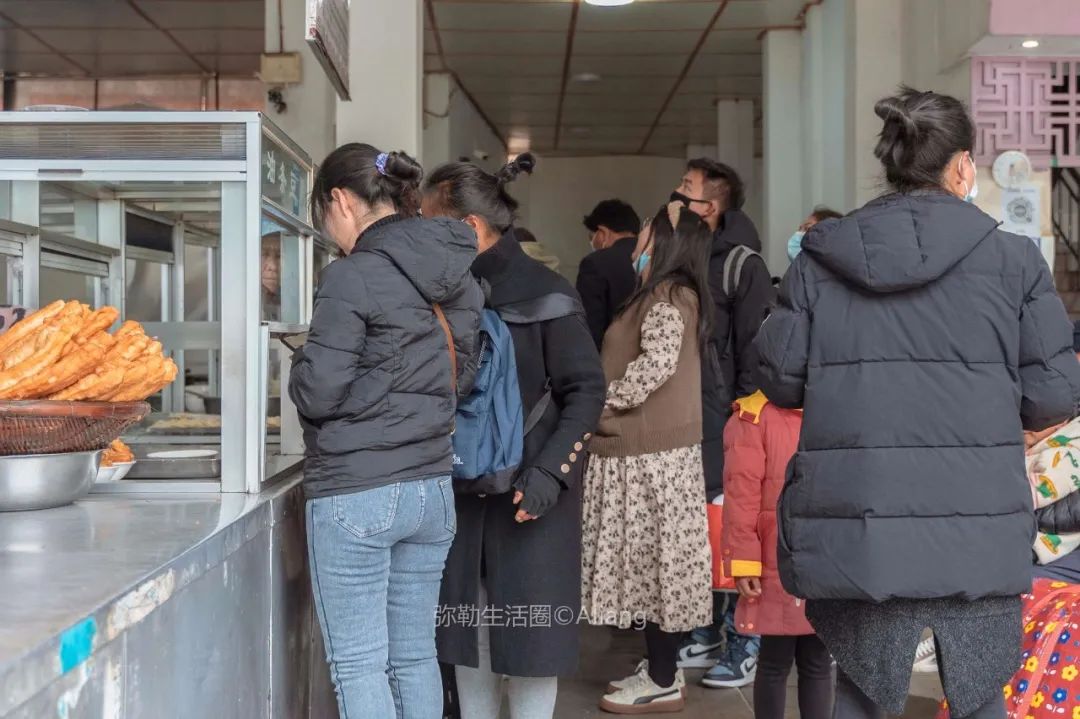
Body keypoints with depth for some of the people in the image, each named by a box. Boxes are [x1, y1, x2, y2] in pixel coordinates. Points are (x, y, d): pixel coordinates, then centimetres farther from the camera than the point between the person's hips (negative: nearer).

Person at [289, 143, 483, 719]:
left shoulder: (351, 278, -14)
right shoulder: (456, 275, 7)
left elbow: (318, 392, -14)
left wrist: (302, 364, 6)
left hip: (355, 493, -7)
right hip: (432, 487, 7)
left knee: (358, 665, 2)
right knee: (415, 656, 15)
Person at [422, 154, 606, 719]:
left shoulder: (545, 294, -10)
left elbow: (586, 391, -10)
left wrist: (549, 473, -19)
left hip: (530, 494, -5)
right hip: (464, 487, 5)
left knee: (529, 631, 3)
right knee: (469, 632, 12)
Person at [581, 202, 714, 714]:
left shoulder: (666, 297, -12)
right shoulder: (675, 296, 18)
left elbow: (658, 363, -25)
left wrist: (603, 401, -17)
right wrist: (612, 404, 10)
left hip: (650, 457, -10)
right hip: (650, 451, 10)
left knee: (652, 560, -4)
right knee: (652, 561, 14)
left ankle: (663, 684, 4)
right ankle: (659, 667, 23)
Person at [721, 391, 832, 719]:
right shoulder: (754, 417, -9)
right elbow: (741, 498, -11)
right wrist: (743, 565, -13)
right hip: (777, 569, -4)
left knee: (818, 663, 12)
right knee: (775, 662, 6)